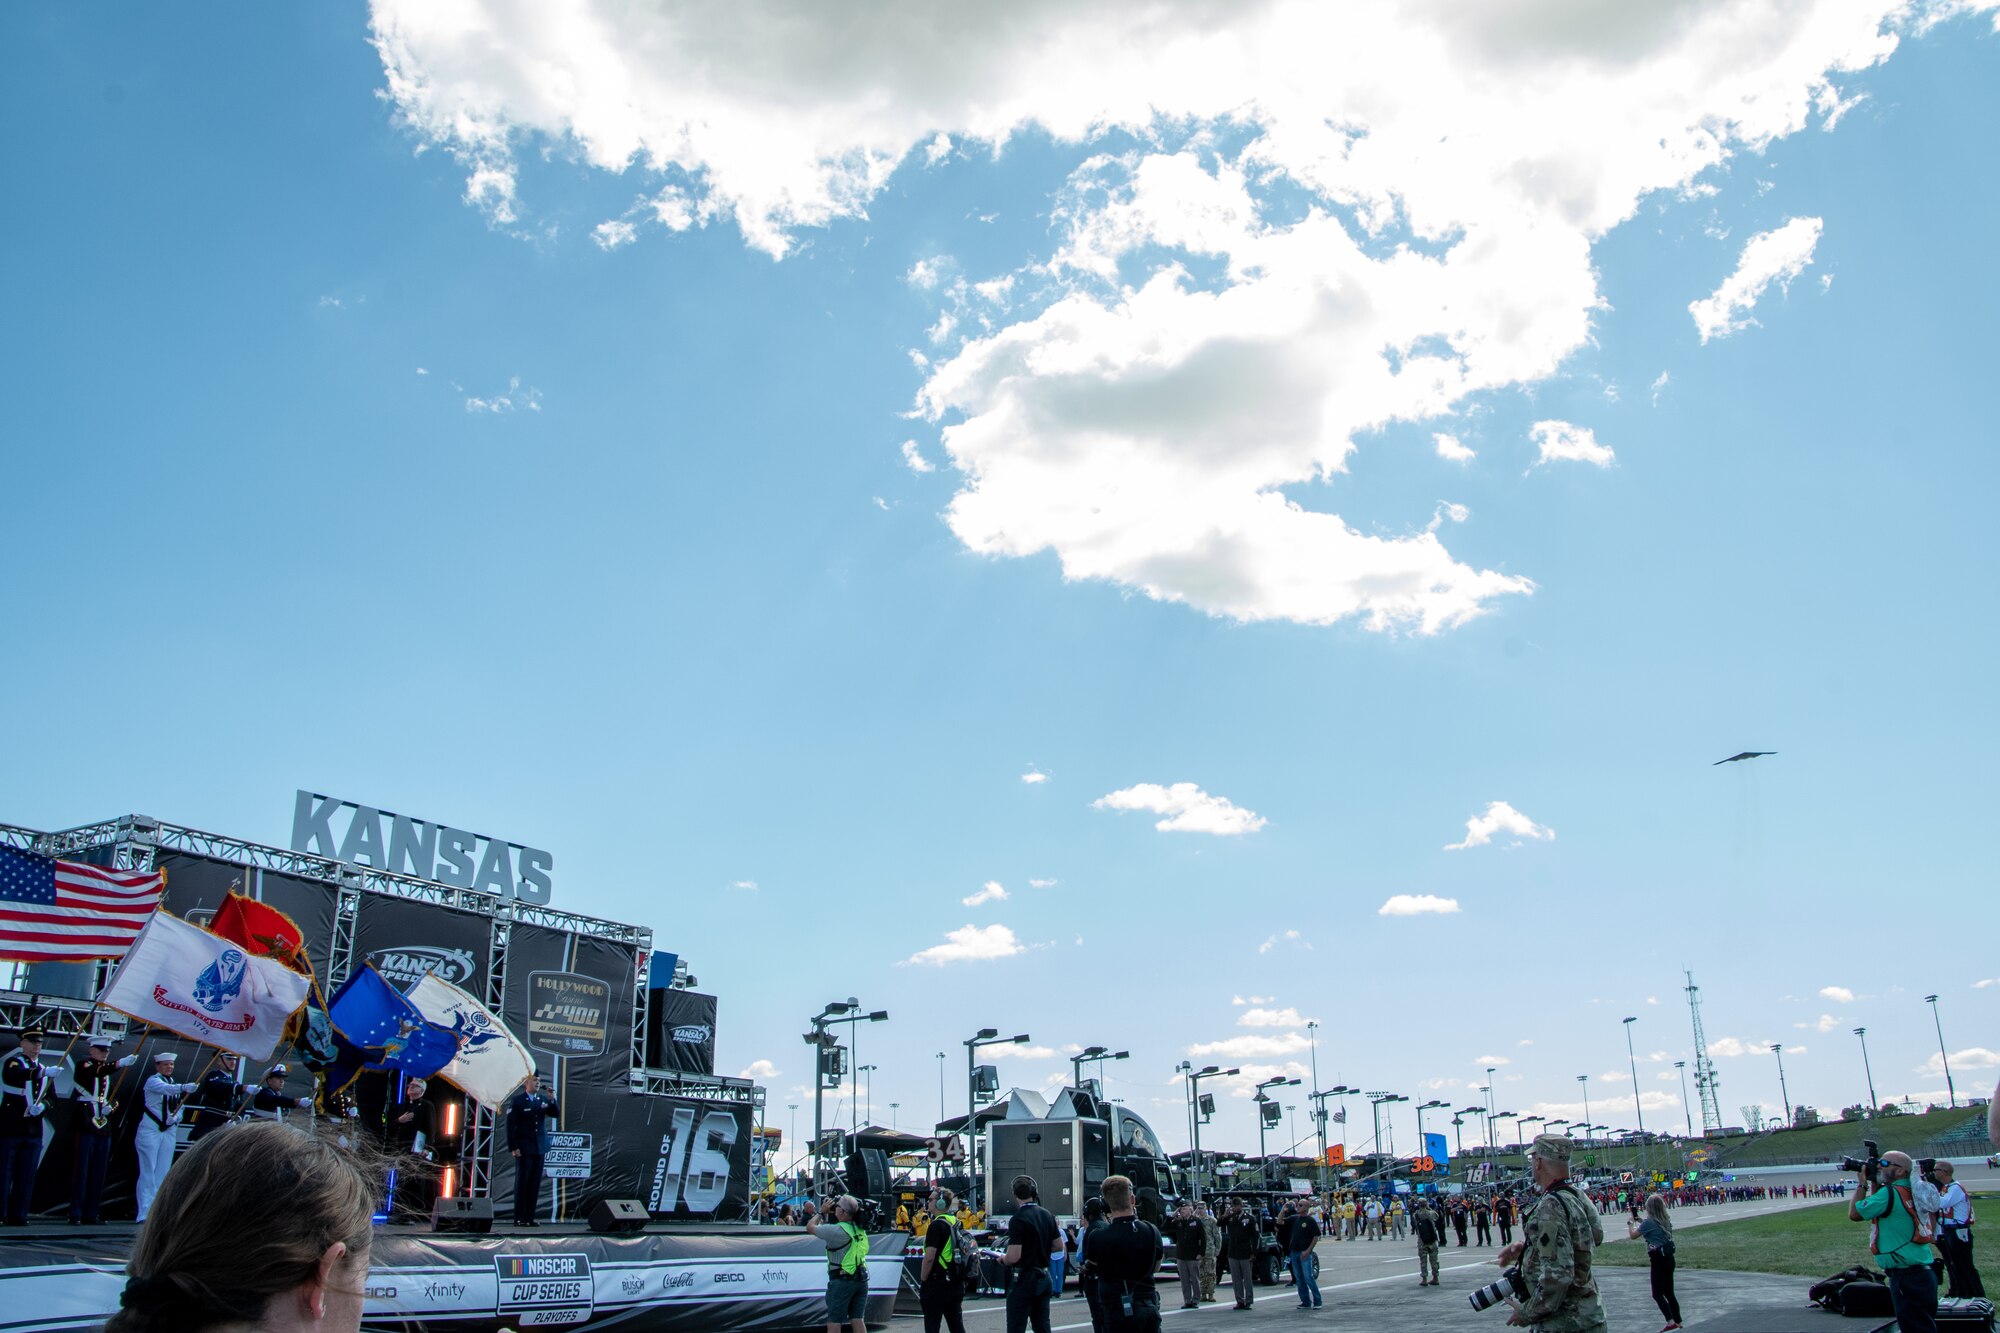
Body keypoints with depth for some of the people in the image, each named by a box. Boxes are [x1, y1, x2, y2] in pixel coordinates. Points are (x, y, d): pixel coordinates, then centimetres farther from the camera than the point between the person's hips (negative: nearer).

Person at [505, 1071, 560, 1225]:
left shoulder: (543, 1100, 11)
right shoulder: (517, 1100, -2)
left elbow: (556, 1114, 3)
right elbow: (510, 1125, -5)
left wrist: (552, 1100, -14)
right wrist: (513, 1148, -11)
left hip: (539, 1148, 4)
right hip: (524, 1149, -4)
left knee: (535, 1184, 5)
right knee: (521, 1182, -1)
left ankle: (530, 1217, 9)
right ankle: (519, 1218, 3)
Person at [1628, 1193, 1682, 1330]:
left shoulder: (1648, 1222, -14)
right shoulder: (1666, 1220, 7)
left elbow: (1632, 1236, -4)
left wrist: (1631, 1223, 12)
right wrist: (1642, 1221, 22)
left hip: (1658, 1260, -7)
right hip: (1669, 1257, 7)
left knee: (1657, 1294, -2)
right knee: (1669, 1292, 16)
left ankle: (1671, 1322, -13)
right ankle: (1678, 1322, 17)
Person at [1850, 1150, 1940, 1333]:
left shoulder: (1889, 1193, -16)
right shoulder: (1912, 1192, 11)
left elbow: (1854, 1214, -6)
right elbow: (1876, 1208, 25)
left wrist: (1862, 1184, 3)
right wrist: (1873, 1184, 17)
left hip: (1907, 1278, -9)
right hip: (1924, 1274, 9)